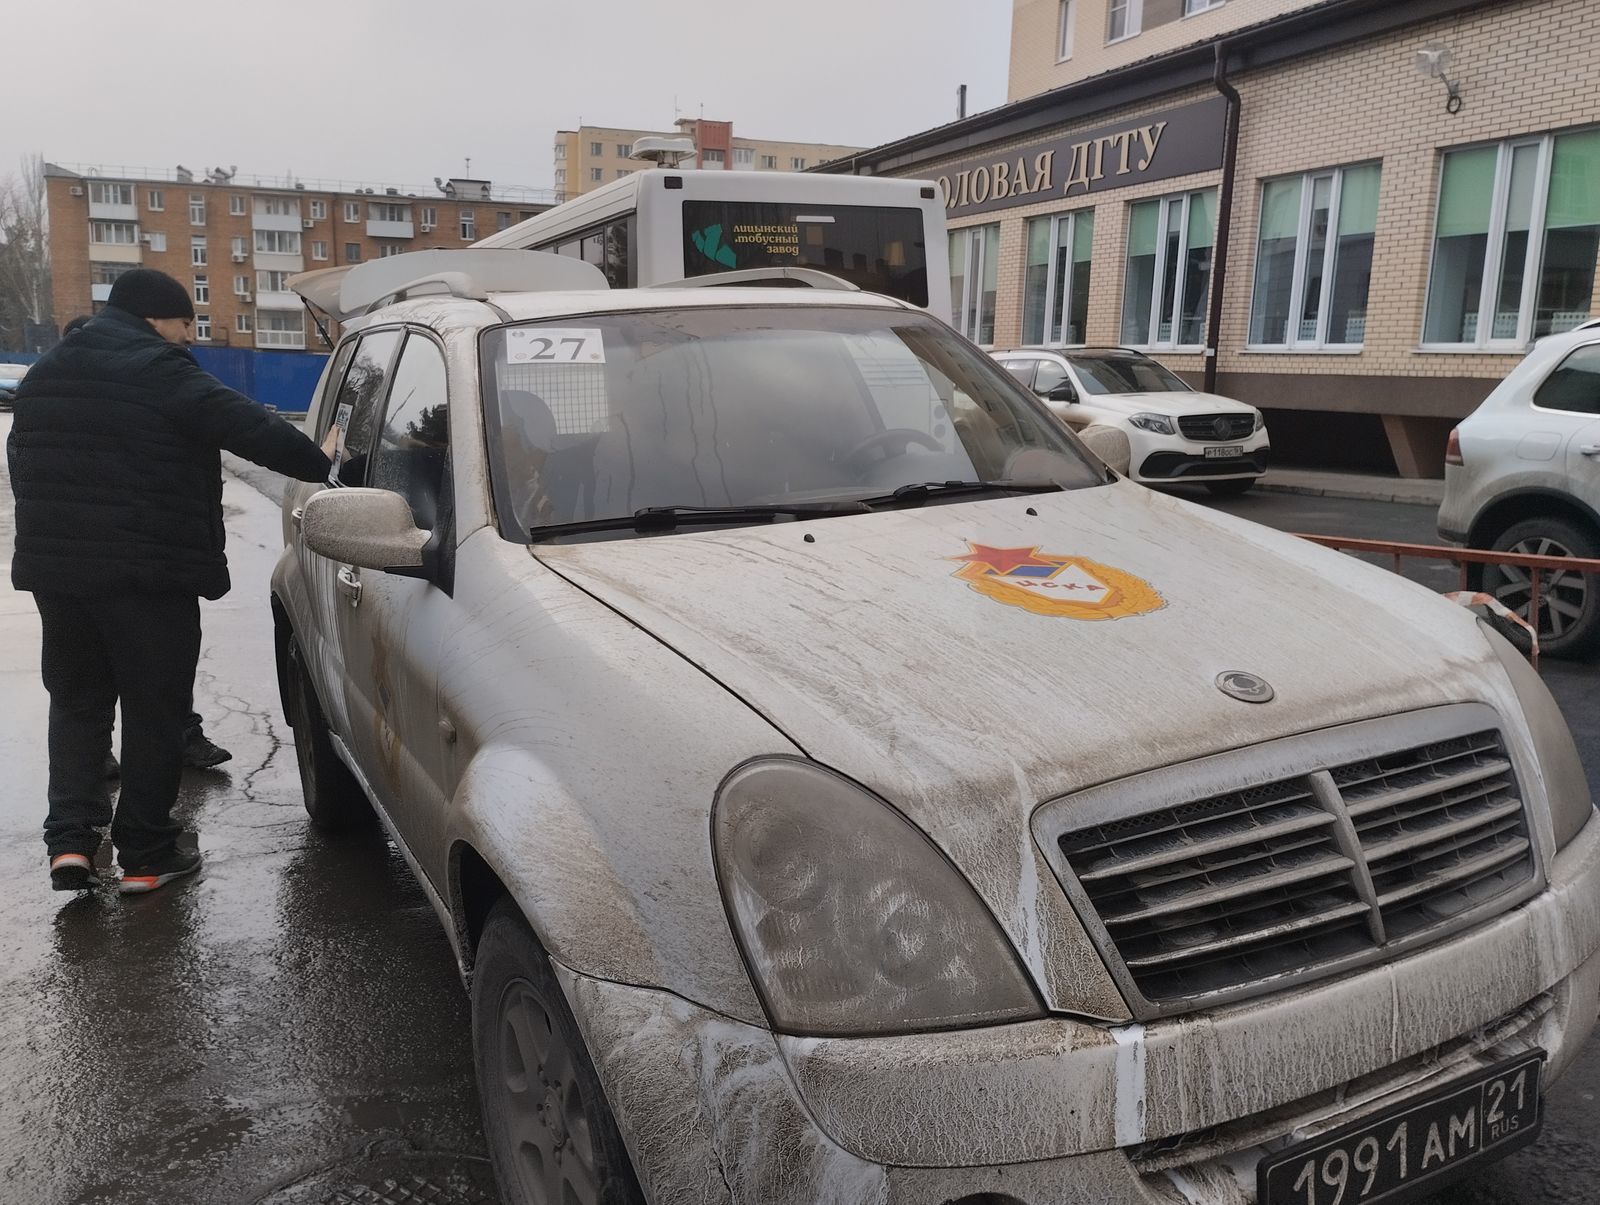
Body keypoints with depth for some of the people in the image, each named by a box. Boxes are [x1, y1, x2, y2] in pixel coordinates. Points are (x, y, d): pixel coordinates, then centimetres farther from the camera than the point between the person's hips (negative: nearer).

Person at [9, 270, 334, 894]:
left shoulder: (44, 374, 16)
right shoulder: (159, 370, -11)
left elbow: (21, 461, 22)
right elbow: (249, 428, -18)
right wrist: (321, 464, -10)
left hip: (53, 566, 7)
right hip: (148, 573, -7)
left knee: (76, 701, 18)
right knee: (153, 709, 3)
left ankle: (69, 837, 7)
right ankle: (145, 854, 9)